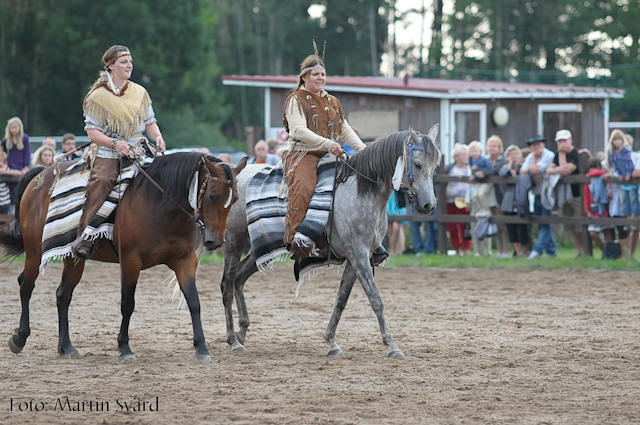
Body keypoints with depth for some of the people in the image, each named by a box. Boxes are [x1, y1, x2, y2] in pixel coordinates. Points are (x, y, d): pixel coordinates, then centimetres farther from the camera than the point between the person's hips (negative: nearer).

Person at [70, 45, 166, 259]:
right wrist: (114, 143, -20)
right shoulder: (98, 96, -1)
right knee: (101, 180, -28)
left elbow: (150, 123, 16)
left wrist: (157, 137, -6)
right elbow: (92, 131, -4)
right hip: (107, 154, -4)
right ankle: (85, 237, -27)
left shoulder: (140, 93, 11)